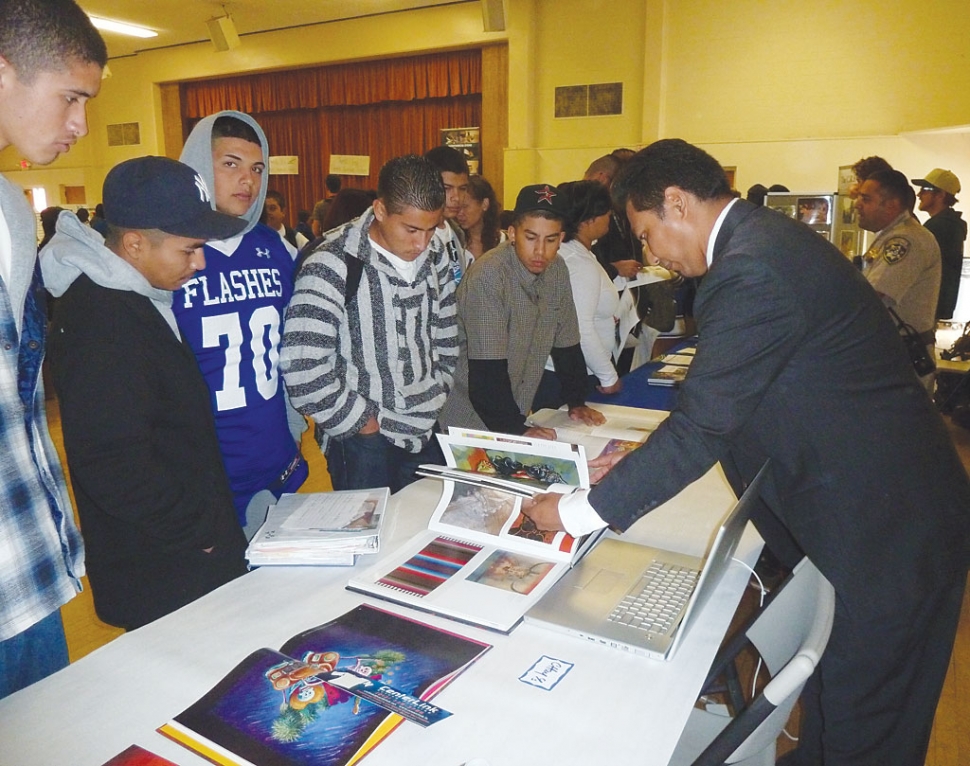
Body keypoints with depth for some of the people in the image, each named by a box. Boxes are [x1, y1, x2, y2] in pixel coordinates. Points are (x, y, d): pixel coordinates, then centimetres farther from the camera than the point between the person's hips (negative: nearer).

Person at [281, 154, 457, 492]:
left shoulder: (434, 255, 2)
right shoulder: (334, 264, -19)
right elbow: (301, 367, -25)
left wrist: (438, 395, 9)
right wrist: (359, 420, -15)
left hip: (427, 431, 6)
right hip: (364, 442, -6)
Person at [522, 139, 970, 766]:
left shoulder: (752, 271, -25)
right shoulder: (767, 239, 7)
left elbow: (701, 426, -25)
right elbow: (725, 404, 11)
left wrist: (574, 513, -16)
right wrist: (650, 458, 7)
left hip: (886, 528, -9)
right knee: (830, 709, 25)